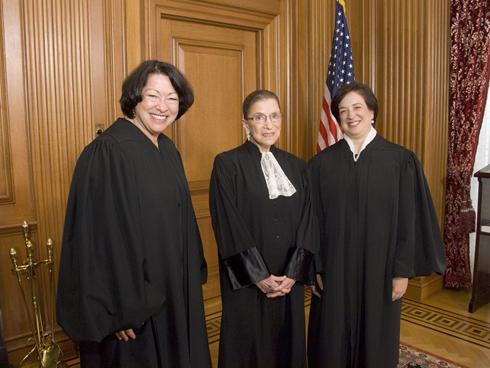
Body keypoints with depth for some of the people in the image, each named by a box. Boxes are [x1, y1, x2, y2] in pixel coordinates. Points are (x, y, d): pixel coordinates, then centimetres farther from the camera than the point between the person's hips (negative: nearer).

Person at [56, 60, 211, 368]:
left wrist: (192, 276, 13)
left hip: (174, 289, 8)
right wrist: (121, 308, -20)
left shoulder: (168, 150, 5)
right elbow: (102, 233, -21)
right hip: (132, 296, -7)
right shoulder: (107, 152, -19)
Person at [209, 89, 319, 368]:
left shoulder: (297, 166, 7)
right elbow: (229, 227, -12)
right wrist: (260, 276, -14)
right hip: (248, 282, -4)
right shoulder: (227, 164, -7)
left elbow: (307, 223, 2)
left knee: (288, 345, 16)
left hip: (290, 282, 4)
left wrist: (293, 274, -7)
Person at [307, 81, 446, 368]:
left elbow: (409, 221, -4)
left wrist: (403, 271, -6)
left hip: (379, 266, -1)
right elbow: (314, 220, 1)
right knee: (332, 341, 13)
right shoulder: (322, 163, -2)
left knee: (376, 340, 15)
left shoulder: (401, 160, -6)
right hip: (334, 268, 1)